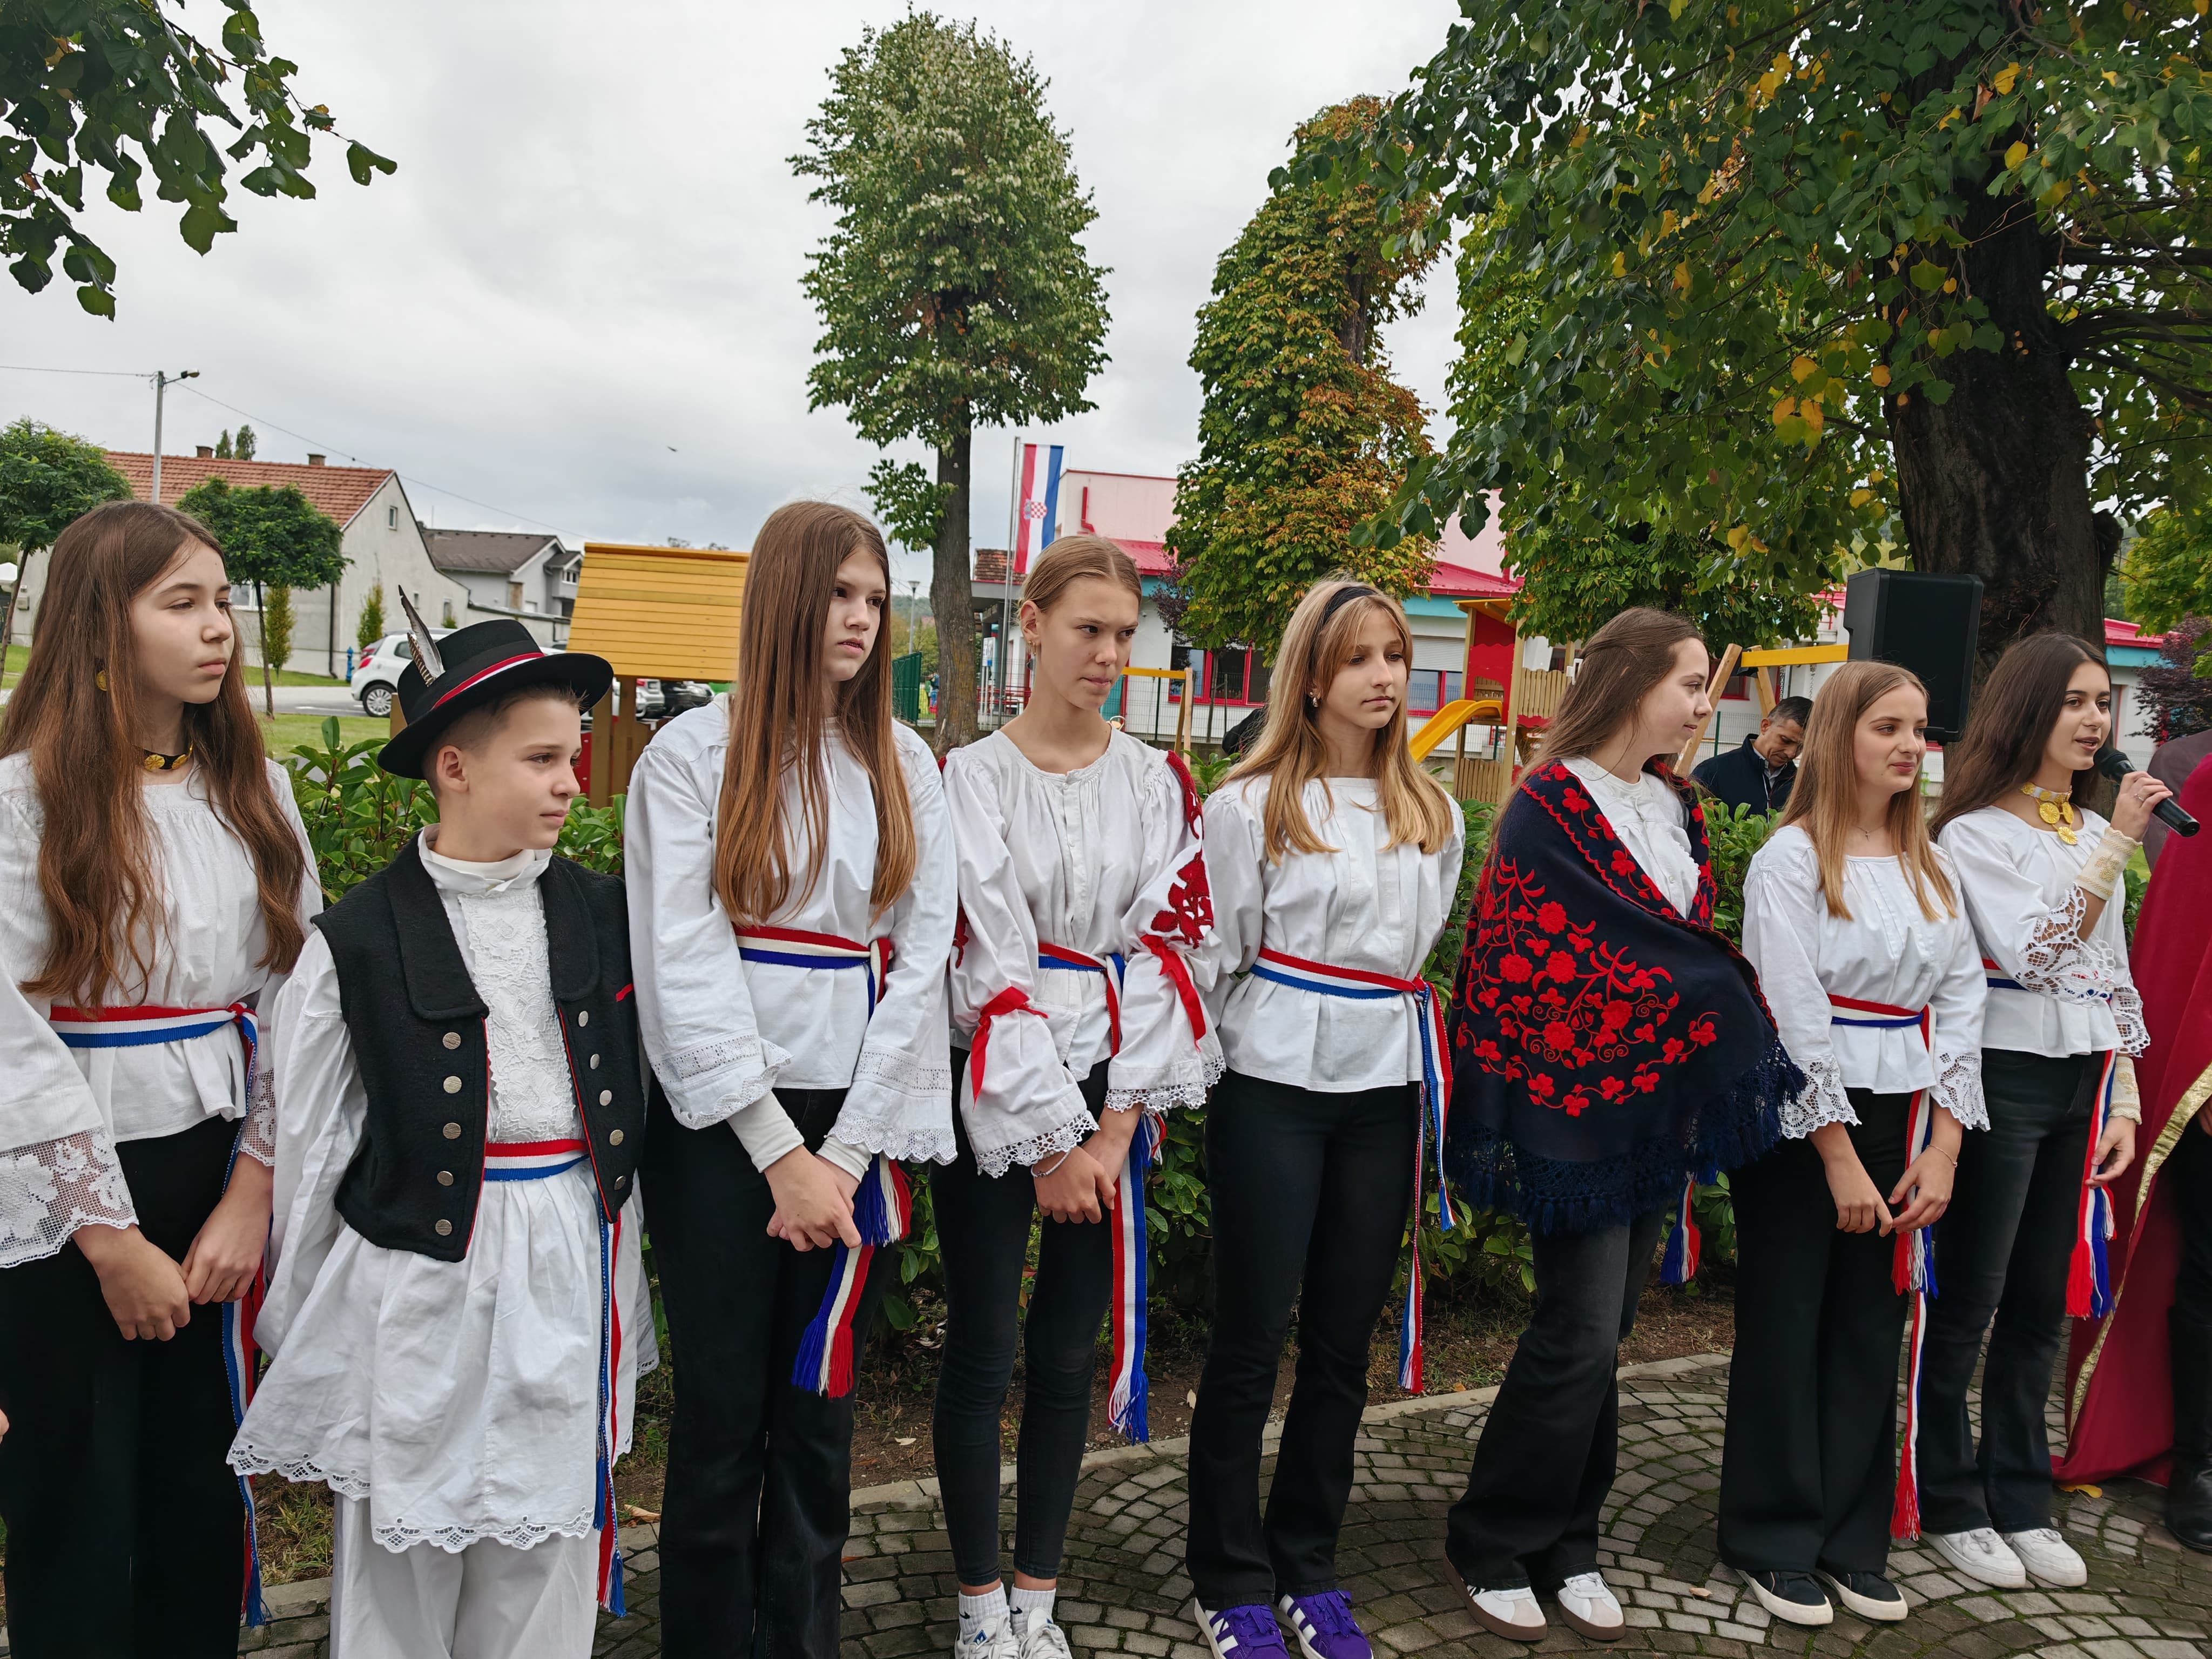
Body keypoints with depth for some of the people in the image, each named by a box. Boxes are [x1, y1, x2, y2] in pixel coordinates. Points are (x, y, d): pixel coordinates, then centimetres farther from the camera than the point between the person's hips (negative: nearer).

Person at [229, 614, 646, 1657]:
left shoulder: (599, 915, 2)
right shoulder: (358, 939, -8)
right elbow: (305, 1147, 0)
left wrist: (622, 1292, 13)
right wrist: (301, 1330, 6)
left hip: (570, 1270, 3)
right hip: (419, 1276, -2)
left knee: (546, 1573, 14)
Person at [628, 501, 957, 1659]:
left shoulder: (903, 764, 9)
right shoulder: (695, 752, 0)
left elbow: (921, 959, 1)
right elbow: (683, 965, -7)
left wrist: (847, 1151, -7)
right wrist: (781, 1150, -12)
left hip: (858, 1124, 3)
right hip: (722, 1120, -3)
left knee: (821, 1413, 11)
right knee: (721, 1419, 4)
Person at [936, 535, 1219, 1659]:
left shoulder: (1158, 783, 5)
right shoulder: (972, 777, -5)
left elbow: (1165, 951, 0)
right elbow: (987, 965, -10)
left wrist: (1114, 1132, -8)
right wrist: (1050, 1140, -13)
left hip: (1113, 1102, 3)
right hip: (997, 1094, -3)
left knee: (1069, 1353, 11)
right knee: (984, 1351, 4)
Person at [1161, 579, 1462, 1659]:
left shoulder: (1434, 817, 11)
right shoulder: (1252, 805, -4)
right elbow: (1215, 957, -2)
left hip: (1385, 1092, 5)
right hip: (1275, 1088, -4)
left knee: (1345, 1340, 11)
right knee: (1251, 1339, 2)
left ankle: (1309, 1566, 27)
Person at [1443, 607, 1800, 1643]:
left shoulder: (1676, 807, 12)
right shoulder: (1549, 807, -11)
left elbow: (1693, 940, 13)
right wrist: (1741, 1010, -6)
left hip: (1662, 1095, 7)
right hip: (1577, 1097, -7)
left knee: (1603, 1325, 12)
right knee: (1582, 1331, -5)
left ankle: (1566, 1544, 25)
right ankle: (1493, 1547, 13)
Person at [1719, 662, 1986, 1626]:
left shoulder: (1931, 865, 9)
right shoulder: (1793, 859, -10)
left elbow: (1961, 999, 6)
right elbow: (1795, 1016, -14)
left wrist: (1942, 1146, -3)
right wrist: (1840, 1159, -14)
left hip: (1902, 1116, 6)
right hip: (1800, 1117, -5)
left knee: (1872, 1328, 11)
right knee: (1787, 1328, 4)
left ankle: (1853, 1542, 24)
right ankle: (1773, 1544, 18)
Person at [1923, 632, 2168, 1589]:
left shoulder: (2095, 833, 12)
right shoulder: (1976, 832, -9)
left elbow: (2114, 975, 14)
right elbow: (2035, 954, -20)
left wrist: (2123, 1099, 9)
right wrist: (2118, 844, -22)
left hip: (2083, 1084, 7)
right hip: (2005, 1078, -6)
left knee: (2043, 1303, 13)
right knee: (1967, 1301, 2)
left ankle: (2022, 1502, 25)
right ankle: (1949, 1504, 16)